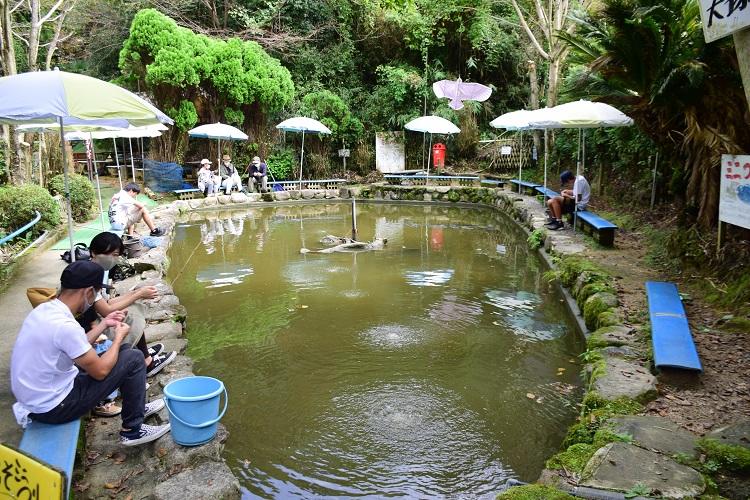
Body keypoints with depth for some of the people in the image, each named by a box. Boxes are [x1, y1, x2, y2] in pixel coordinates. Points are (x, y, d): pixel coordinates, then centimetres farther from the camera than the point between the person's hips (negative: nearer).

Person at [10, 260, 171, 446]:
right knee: (134, 359, -9)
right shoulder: (65, 326, -30)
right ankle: (132, 430, 5)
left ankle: (137, 406, 34)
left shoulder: (44, 309, 0)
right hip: (52, 408, -9)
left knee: (123, 350, 16)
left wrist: (104, 324, 15)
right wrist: (119, 337, -5)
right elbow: (100, 371, -19)